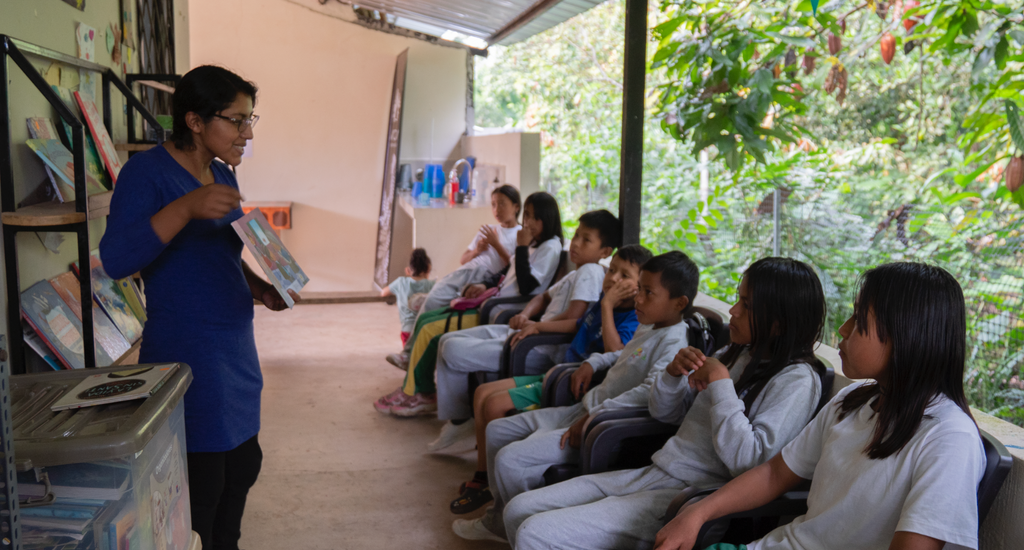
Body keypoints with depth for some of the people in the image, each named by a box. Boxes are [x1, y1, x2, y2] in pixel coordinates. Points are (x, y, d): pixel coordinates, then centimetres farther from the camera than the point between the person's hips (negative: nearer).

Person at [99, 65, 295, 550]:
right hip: (186, 354, -8)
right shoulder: (146, 172, -14)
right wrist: (186, 207, -36)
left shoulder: (221, 174, 10)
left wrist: (259, 288, 5)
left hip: (235, 347, 9)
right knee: (201, 487, 0)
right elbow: (115, 259, -26)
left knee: (243, 464, 20)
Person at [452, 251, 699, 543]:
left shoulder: (673, 344, -18)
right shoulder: (646, 329, 13)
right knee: (497, 430, 15)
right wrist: (592, 362, 13)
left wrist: (593, 416, -30)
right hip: (583, 410, 11)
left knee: (509, 459, -21)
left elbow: (651, 390, -33)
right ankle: (498, 516, 26)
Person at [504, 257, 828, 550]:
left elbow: (749, 462, -24)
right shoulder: (736, 355, 13)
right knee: (519, 510, 2)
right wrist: (674, 373, -2)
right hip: (653, 475, 8)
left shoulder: (797, 380, -11)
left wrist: (720, 383, -18)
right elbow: (664, 413, 19)